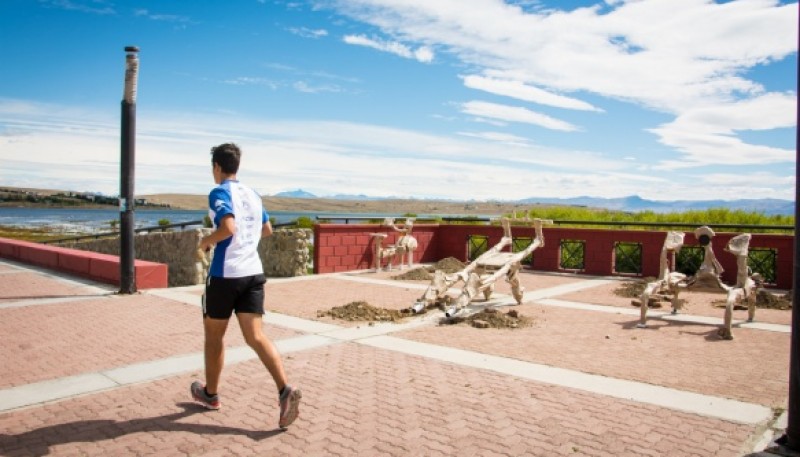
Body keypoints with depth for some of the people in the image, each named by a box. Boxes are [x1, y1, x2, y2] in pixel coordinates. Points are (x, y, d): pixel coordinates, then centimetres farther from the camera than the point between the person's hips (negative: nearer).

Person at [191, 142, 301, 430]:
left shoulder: (219, 193, -9)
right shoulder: (252, 194, 14)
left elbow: (228, 227, -25)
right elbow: (267, 230, 24)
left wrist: (206, 241, -8)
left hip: (225, 274, -6)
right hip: (253, 273, 6)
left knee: (214, 335, 14)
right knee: (255, 336, 1)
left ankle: (210, 394, 31)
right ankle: (285, 391, -15)